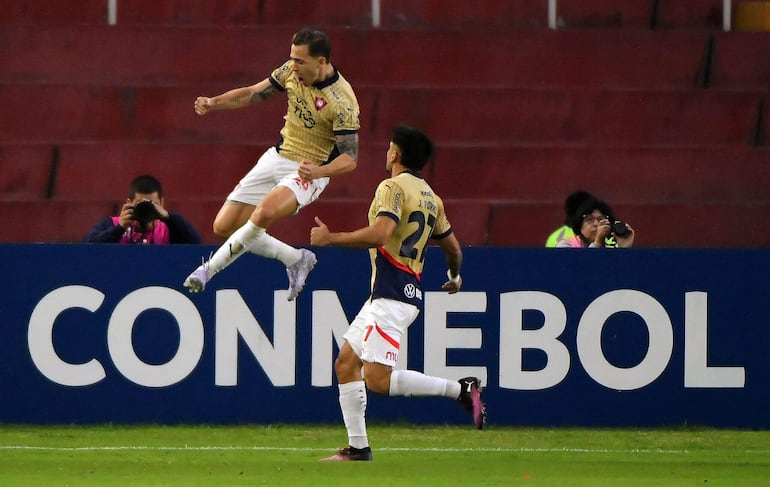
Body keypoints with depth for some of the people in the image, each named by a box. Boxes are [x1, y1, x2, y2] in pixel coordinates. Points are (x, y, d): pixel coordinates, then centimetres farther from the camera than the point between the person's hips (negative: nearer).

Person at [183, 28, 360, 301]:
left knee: (265, 211, -36)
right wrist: (213, 103, -7)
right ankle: (296, 259, 18)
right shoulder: (291, 72, -6)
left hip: (310, 171, -7)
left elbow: (350, 158, -21)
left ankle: (210, 269, -21)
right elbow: (254, 94, 9)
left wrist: (316, 172, -39)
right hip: (277, 156, 7)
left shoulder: (342, 102, -24)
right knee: (224, 227, 1)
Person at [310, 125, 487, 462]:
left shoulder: (393, 187, -10)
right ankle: (358, 447, 11)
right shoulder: (431, 197, 17)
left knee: (378, 380, -16)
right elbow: (453, 248, 23)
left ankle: (460, 389, -16)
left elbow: (381, 233, -25)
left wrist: (330, 238, -15)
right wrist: (455, 277, 44)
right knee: (345, 363, 13)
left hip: (391, 296, -10)